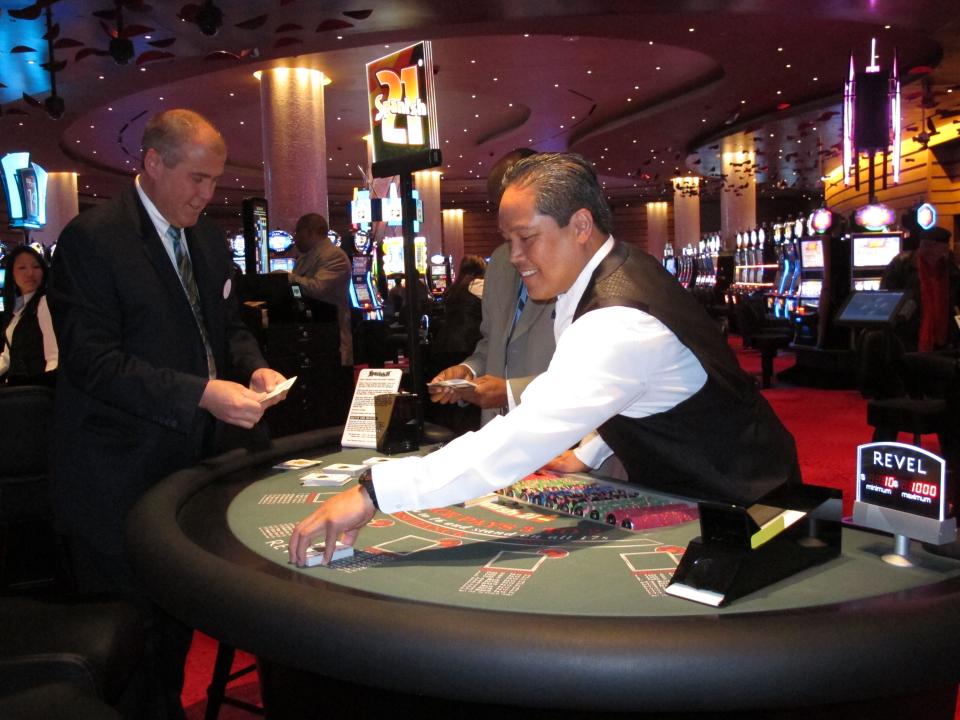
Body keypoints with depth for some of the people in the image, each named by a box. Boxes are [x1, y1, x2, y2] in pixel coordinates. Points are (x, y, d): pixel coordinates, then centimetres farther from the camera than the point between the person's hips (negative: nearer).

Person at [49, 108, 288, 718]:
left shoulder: (208, 237, 10)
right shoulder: (93, 238, -13)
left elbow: (229, 322, 18)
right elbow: (92, 360, -20)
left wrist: (256, 368, -4)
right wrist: (201, 394, -27)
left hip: (189, 458, 7)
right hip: (119, 479, -7)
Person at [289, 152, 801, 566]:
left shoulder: (619, 323, -34)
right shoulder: (620, 270, -2)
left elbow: (528, 436, -45)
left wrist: (374, 491, -46)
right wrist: (589, 453, 4)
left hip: (736, 506, -9)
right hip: (681, 485, 9)